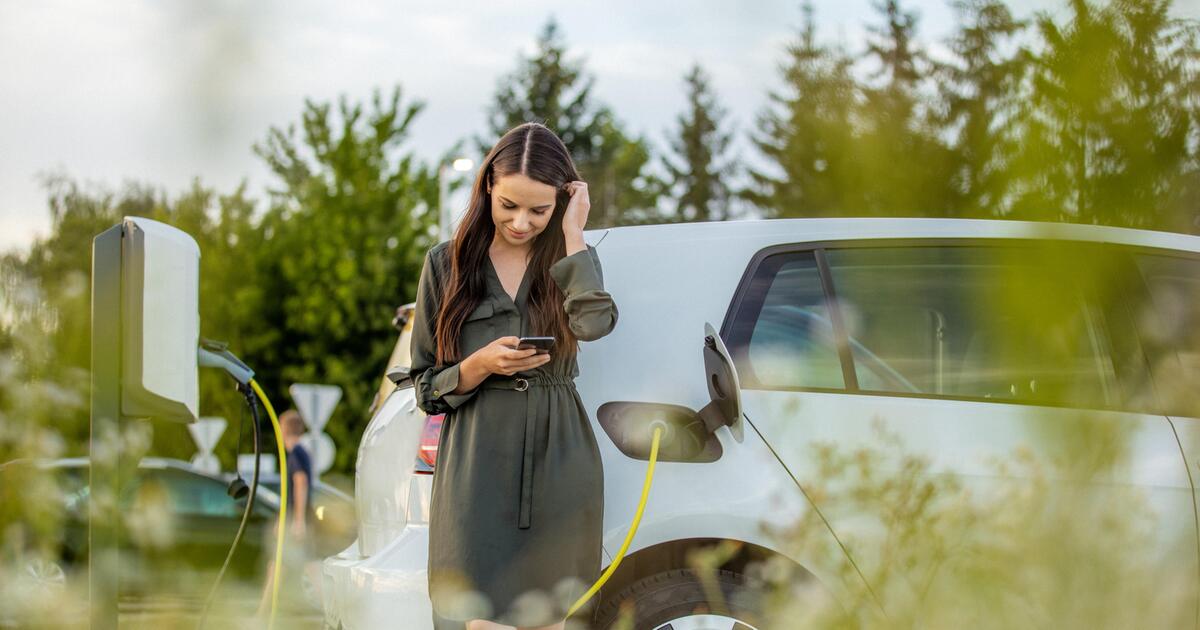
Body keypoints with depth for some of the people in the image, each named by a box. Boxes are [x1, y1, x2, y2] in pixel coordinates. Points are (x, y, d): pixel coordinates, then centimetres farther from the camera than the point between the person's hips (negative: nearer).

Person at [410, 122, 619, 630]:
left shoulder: (569, 259, 9)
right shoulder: (447, 263, 6)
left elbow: (594, 321, -15)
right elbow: (425, 387, 9)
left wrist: (572, 232, -8)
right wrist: (480, 365, -10)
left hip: (558, 467, 1)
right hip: (479, 470, -1)